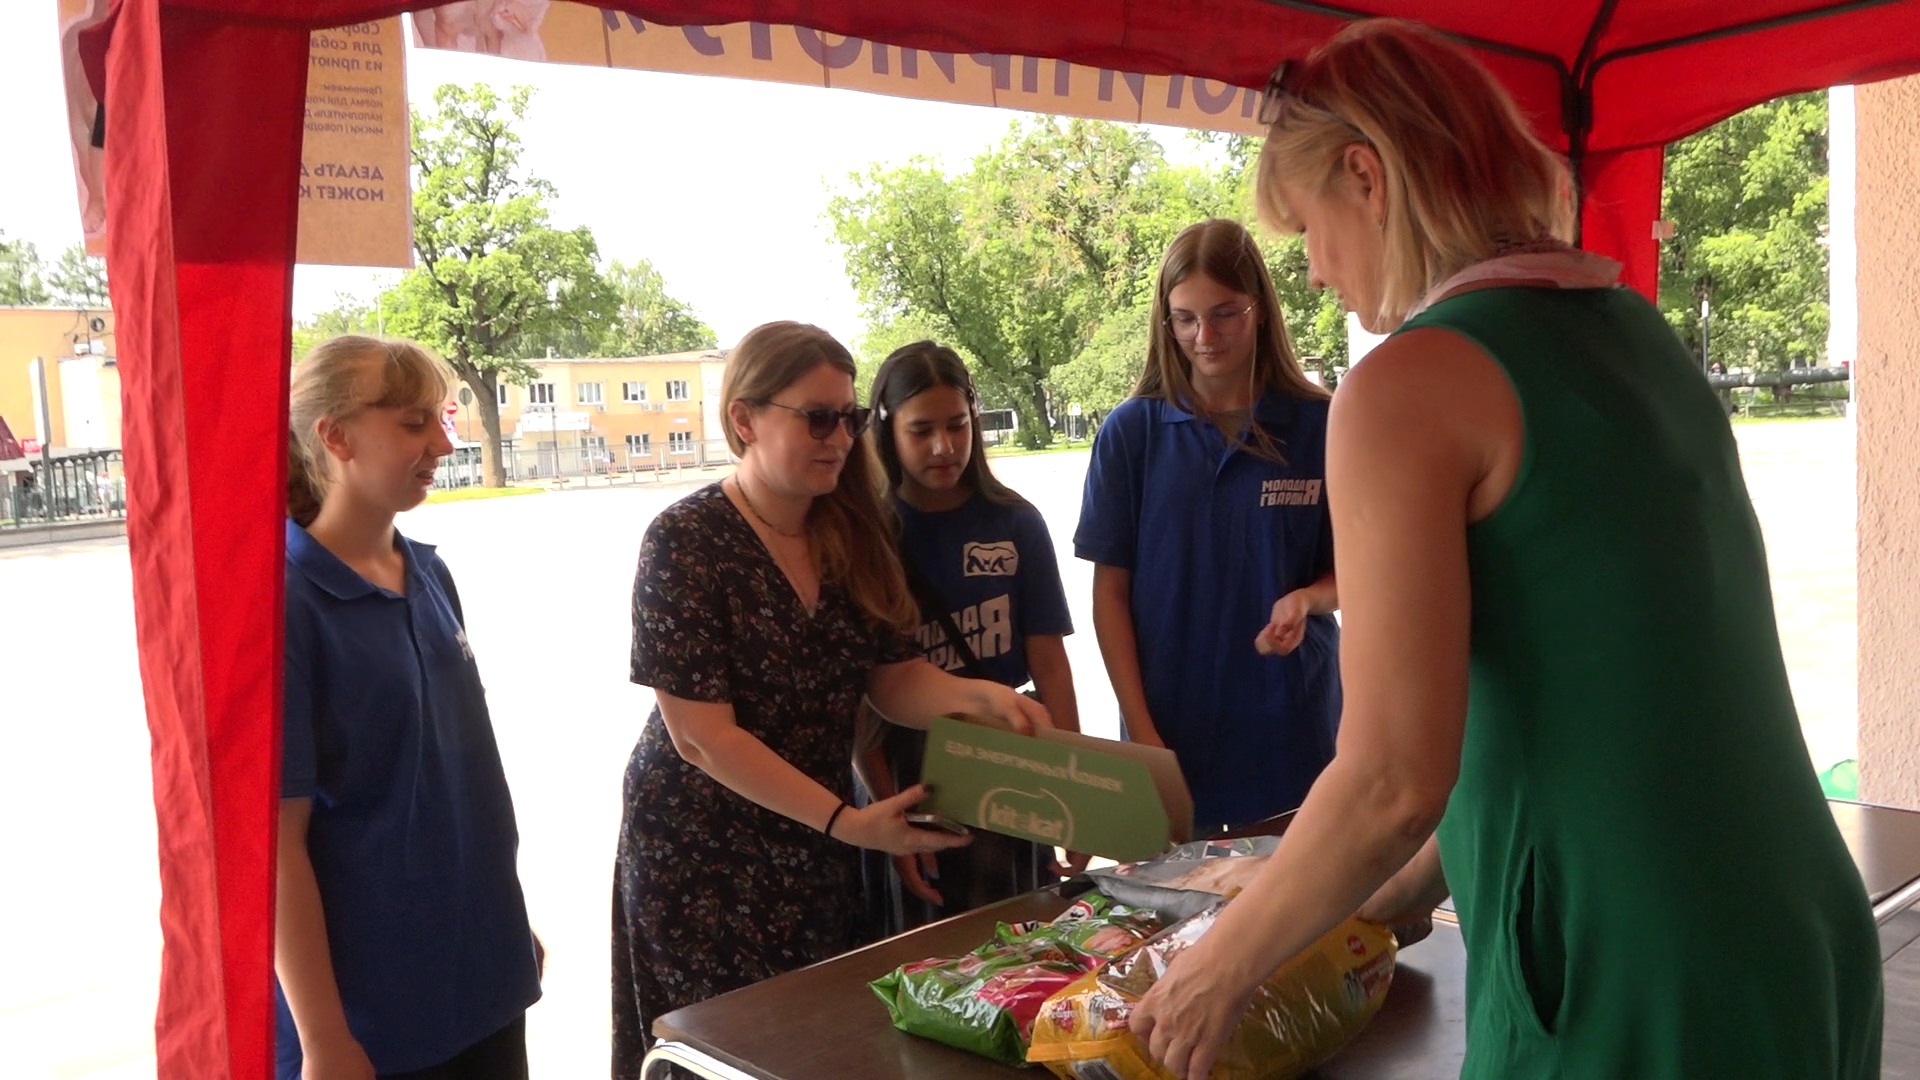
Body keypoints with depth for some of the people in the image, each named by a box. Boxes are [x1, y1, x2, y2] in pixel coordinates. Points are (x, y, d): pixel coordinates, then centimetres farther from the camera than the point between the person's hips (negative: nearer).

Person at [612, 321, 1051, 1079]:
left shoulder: (855, 535, 2)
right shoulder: (686, 542, -17)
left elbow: (895, 677, 2)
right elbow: (702, 736, -20)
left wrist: (977, 694, -19)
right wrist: (847, 822, -24)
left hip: (818, 850, 5)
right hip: (703, 855, -5)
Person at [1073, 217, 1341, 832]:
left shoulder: (1319, 427, -1)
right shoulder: (1131, 431, 0)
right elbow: (1110, 590, 1)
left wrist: (1305, 599, -18)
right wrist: (1141, 733, -7)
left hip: (1291, 725, 0)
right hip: (1171, 725, 0)